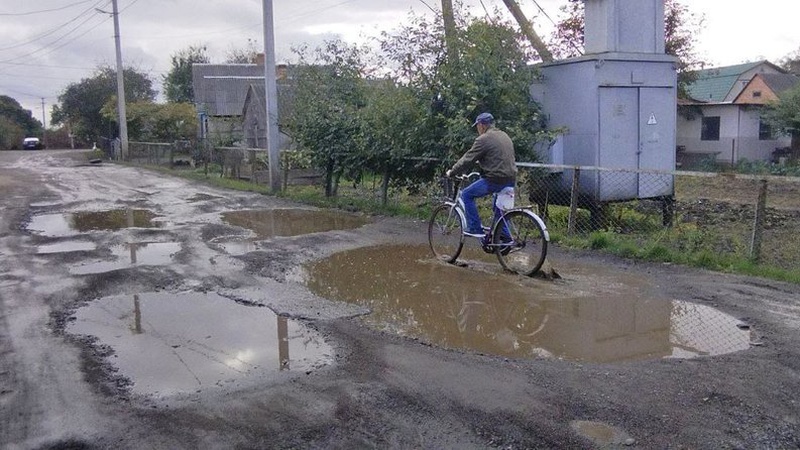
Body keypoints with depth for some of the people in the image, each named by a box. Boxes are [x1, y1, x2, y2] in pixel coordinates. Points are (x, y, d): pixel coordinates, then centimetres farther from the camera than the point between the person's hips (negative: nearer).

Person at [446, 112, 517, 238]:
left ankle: (475, 229, 5)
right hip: (511, 180, 9)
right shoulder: (504, 136, 17)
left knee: (467, 195, 6)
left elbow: (468, 159, -8)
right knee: (498, 206, 25)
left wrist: (452, 172, 4)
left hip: (495, 179, -8)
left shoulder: (483, 139, -9)